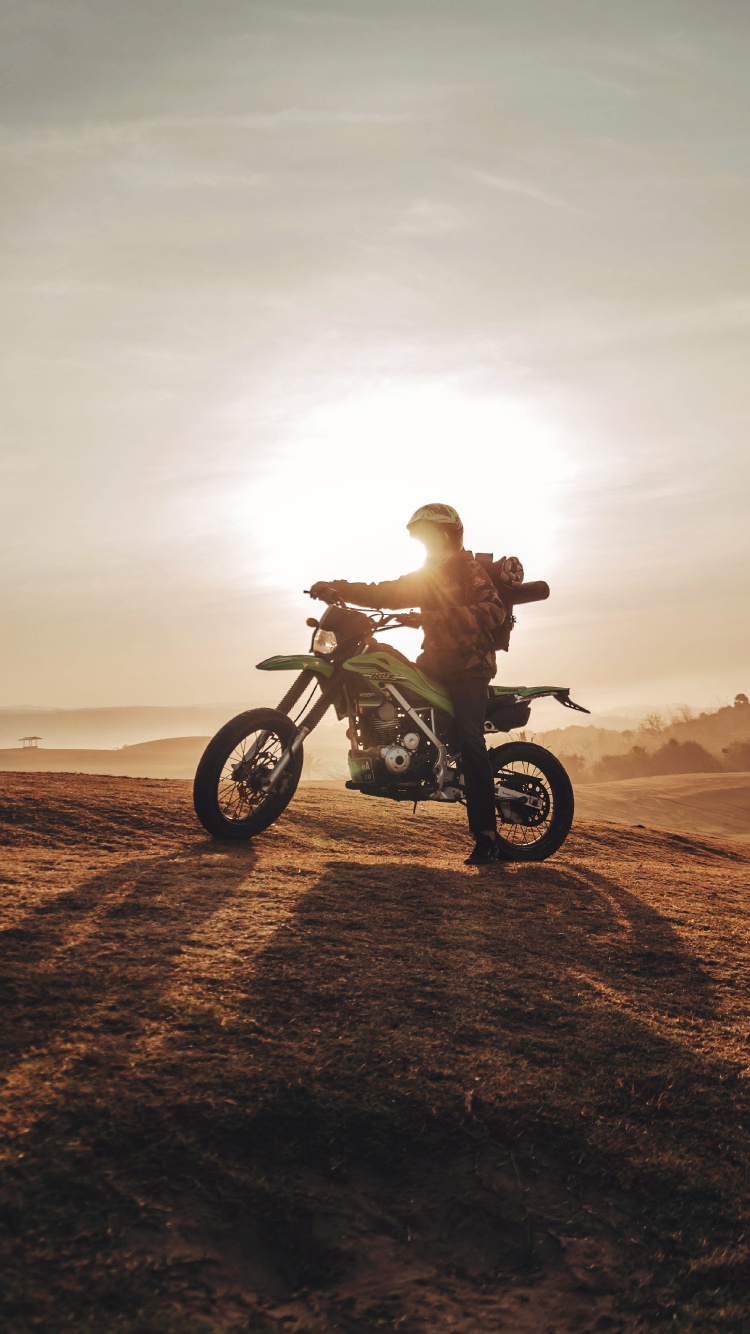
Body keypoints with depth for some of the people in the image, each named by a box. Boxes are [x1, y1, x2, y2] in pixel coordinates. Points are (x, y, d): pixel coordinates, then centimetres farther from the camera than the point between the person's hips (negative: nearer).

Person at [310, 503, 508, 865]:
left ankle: (486, 836, -24)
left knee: (470, 744, -21)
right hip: (437, 664, 8)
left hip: (469, 668, -8)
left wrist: (447, 614, -32)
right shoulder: (426, 577, 18)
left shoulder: (470, 571, -5)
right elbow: (386, 594, 13)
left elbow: (493, 611, -20)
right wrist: (336, 587, 1)